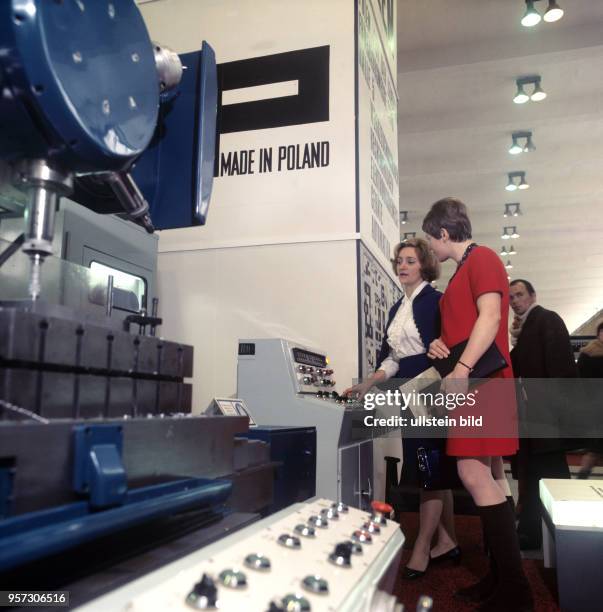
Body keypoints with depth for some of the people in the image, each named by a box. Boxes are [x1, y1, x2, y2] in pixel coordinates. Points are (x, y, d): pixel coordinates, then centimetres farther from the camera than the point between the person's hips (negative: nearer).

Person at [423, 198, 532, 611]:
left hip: (480, 382, -10)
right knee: (491, 477, 9)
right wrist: (441, 345, 8)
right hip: (471, 384, 10)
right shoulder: (465, 270, 21)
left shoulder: (482, 258, -6)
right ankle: (503, 578, 17)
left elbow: (490, 317, -19)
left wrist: (462, 368, -26)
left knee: (474, 474, -15)